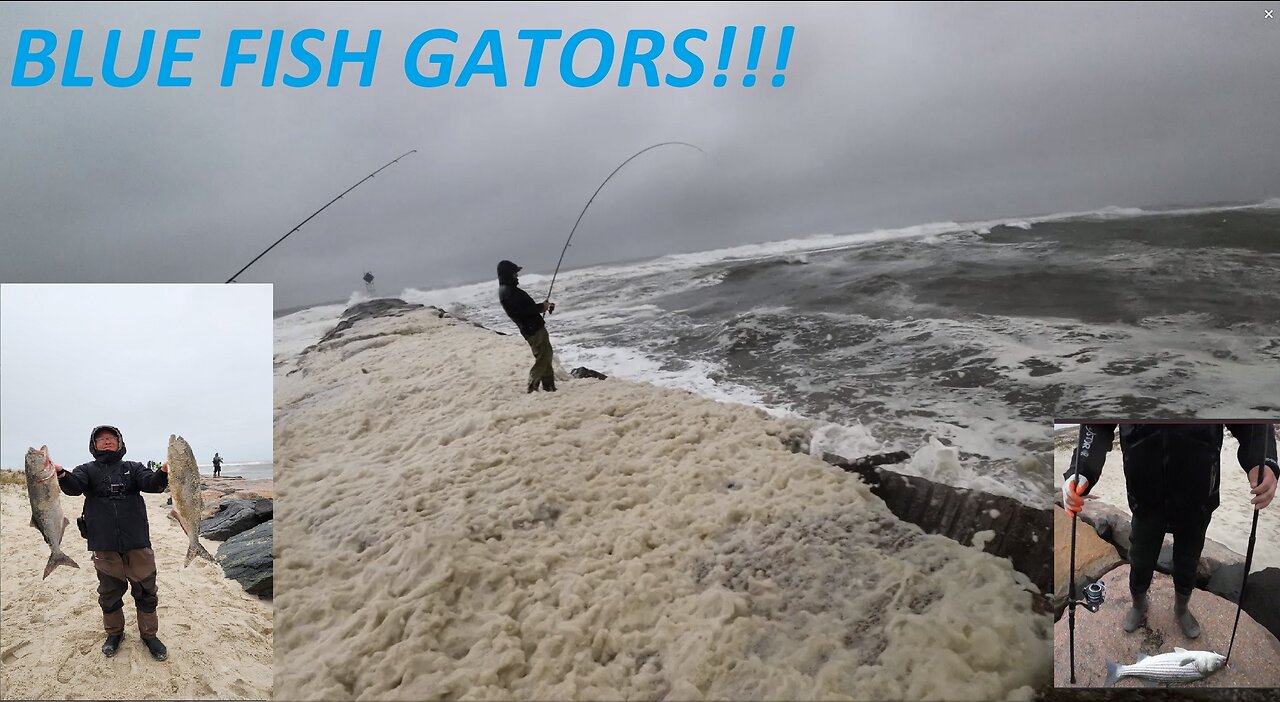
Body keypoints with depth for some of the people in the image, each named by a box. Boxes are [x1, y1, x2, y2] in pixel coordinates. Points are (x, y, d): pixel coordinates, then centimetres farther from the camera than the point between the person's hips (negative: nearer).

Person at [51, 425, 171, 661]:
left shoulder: (133, 468, 9)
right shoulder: (87, 470, 7)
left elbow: (151, 483, -9)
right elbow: (74, 486, -14)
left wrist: (163, 473, -33)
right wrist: (61, 474, -37)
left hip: (137, 542, 0)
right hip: (104, 544, 0)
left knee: (145, 591, 4)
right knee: (109, 592, 12)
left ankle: (149, 634, 19)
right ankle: (114, 633, 31)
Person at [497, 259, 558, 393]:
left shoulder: (509, 289, 19)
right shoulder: (507, 291, -15)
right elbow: (522, 309, -24)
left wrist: (544, 305, 11)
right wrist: (541, 307, -12)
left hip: (536, 327, 11)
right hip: (532, 329, -11)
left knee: (546, 356, 13)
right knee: (542, 357, -11)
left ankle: (549, 387, 16)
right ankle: (532, 387, -7)